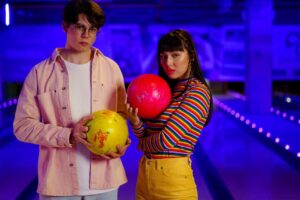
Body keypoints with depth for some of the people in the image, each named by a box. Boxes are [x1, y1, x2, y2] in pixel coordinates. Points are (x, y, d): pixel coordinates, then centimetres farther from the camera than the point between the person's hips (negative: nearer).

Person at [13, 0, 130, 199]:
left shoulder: (111, 69, 5)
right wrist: (68, 135, -15)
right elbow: (22, 126, -2)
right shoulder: (40, 72, -1)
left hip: (104, 179, 2)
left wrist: (120, 142, -8)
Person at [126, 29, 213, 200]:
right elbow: (148, 138, 9)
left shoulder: (197, 92, -14)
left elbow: (166, 141, -20)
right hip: (145, 176, 7)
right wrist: (135, 121, -11)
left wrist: (142, 144, 0)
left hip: (173, 179, -7)